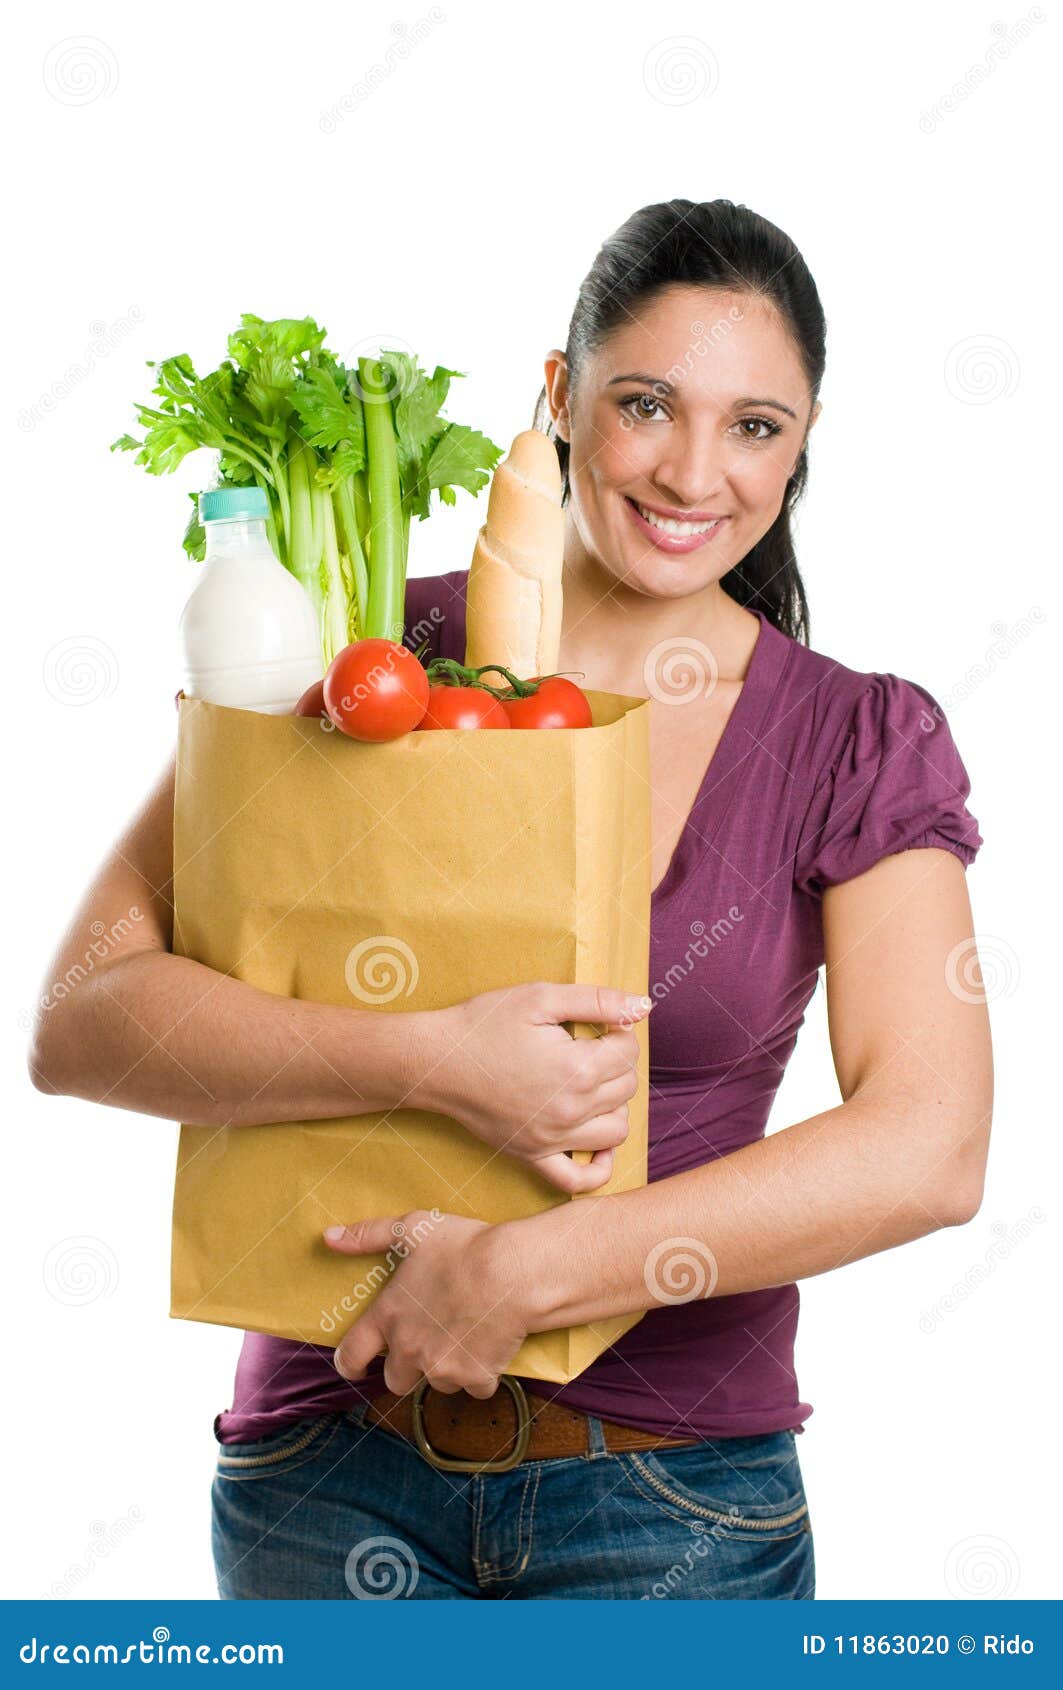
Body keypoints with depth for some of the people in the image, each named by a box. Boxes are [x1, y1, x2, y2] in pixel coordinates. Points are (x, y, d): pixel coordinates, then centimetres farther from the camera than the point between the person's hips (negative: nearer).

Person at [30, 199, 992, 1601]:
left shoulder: (863, 745, -4)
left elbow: (928, 1150, -15)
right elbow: (80, 1019, -11)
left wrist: (525, 1273, -20)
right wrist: (432, 1064, -25)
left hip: (671, 1490, 0)